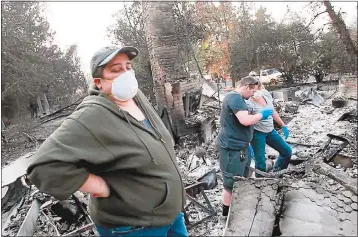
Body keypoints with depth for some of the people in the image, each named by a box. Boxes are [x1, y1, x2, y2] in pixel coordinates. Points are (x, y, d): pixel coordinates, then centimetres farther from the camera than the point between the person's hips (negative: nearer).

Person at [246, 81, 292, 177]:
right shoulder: (249, 104, -24)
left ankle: (276, 173, 36)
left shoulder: (266, 93, -4)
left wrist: (283, 126, 14)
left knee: (287, 151, 16)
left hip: (270, 131, 8)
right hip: (257, 133, -7)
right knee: (260, 161, -3)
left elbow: (273, 111, 11)